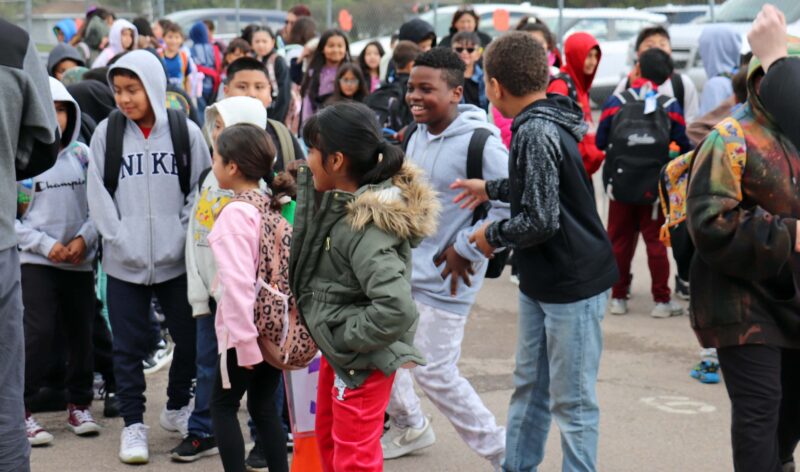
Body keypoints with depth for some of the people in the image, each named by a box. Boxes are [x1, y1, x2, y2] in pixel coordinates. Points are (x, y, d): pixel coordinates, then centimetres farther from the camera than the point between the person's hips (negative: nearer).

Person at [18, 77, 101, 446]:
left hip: (80, 261, 4)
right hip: (35, 261, -4)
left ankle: (79, 404, 25)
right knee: (39, 333, -11)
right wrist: (46, 244, -12)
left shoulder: (81, 154, 4)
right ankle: (21, 411, 1)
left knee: (80, 333, 9)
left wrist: (84, 238, -8)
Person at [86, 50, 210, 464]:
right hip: (124, 262, 0)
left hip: (177, 260, 0)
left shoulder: (186, 132, 0)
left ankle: (177, 407, 32)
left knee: (191, 338, 10)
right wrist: (121, 241, -10)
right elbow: (98, 196, 0)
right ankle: (133, 423, 15)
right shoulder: (106, 134, 1)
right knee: (129, 345, 3)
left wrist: (184, 238, -9)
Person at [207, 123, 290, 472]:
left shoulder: (236, 212, -17)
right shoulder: (273, 205, 6)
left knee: (222, 404, 8)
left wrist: (245, 342, -20)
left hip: (248, 328, -7)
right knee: (264, 405, 15)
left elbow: (239, 282, -22)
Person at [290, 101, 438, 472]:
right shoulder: (345, 202, -3)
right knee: (328, 439, 26)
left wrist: (346, 336, -25)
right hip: (338, 351, 10)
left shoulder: (365, 229, -30)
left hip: (362, 358, -10)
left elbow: (396, 308, -38)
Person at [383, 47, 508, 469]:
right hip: (401, 269, 9)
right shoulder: (418, 136, 7)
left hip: (443, 278, -8)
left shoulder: (479, 142, -20)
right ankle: (409, 426, 41)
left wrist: (466, 249, -18)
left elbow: (512, 204, -25)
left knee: (434, 373, -4)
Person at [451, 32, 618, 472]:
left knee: (571, 400, 0)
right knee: (529, 387, 19)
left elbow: (540, 220, -26)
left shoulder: (536, 133, -22)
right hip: (540, 281, 10)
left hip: (572, 285, -10)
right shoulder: (546, 121, 7)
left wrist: (492, 234, -9)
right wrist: (491, 189, 29)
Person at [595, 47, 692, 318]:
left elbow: (600, 142, -2)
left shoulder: (615, 103, -7)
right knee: (656, 242, 8)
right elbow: (684, 146, -2)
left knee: (619, 241, 12)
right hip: (654, 187, 0)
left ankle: (618, 297, 16)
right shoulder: (671, 107, -6)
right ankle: (662, 300, 9)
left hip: (620, 184, 1)